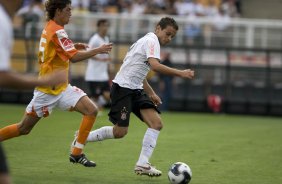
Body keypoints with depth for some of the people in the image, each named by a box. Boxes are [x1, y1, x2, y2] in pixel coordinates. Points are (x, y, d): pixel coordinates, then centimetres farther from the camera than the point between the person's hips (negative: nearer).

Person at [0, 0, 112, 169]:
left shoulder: (50, 27, 9)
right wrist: (98, 50, -16)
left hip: (62, 87, 9)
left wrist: (73, 47, 9)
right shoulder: (57, 31, -19)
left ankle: (77, 153, -2)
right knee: (24, 128, 1)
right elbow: (74, 57, -24)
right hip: (48, 89, -9)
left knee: (92, 110, -6)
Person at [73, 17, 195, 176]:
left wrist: (151, 93, 26)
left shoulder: (149, 41, 19)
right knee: (120, 131, -9)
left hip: (136, 90, 10)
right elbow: (155, 66, -28)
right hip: (123, 87, -10)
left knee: (157, 123, -7)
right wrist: (180, 73, -28)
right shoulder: (151, 40, -11)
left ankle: (143, 164, -10)